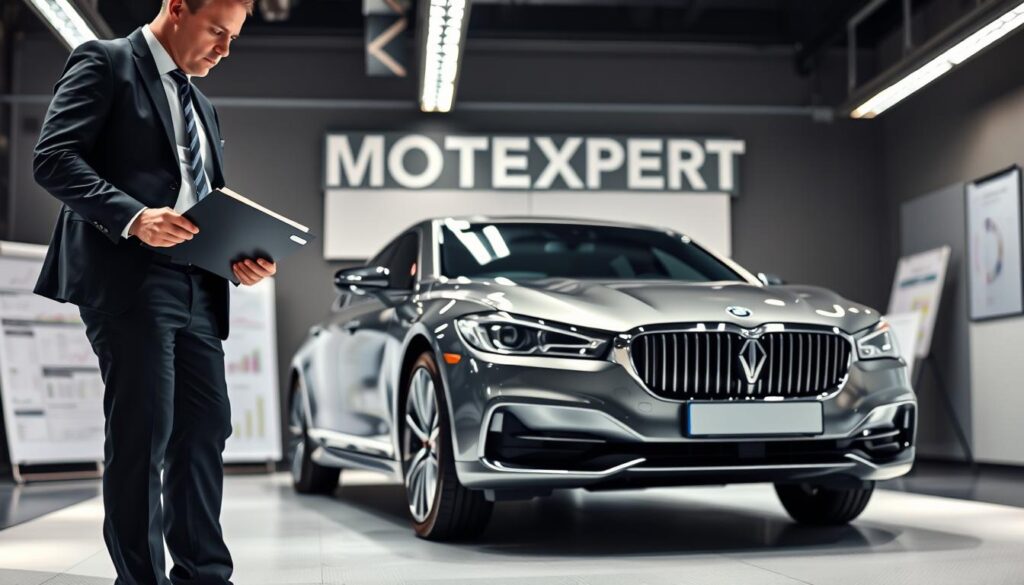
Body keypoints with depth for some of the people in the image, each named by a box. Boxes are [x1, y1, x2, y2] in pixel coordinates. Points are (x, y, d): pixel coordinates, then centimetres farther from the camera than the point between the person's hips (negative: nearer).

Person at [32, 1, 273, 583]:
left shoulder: (203, 106, 24)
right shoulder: (105, 62, 1)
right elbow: (53, 157, -10)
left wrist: (243, 255, 5)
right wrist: (133, 217, -24)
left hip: (197, 286, 8)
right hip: (129, 278, -8)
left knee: (206, 427, 7)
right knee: (142, 435, -6)